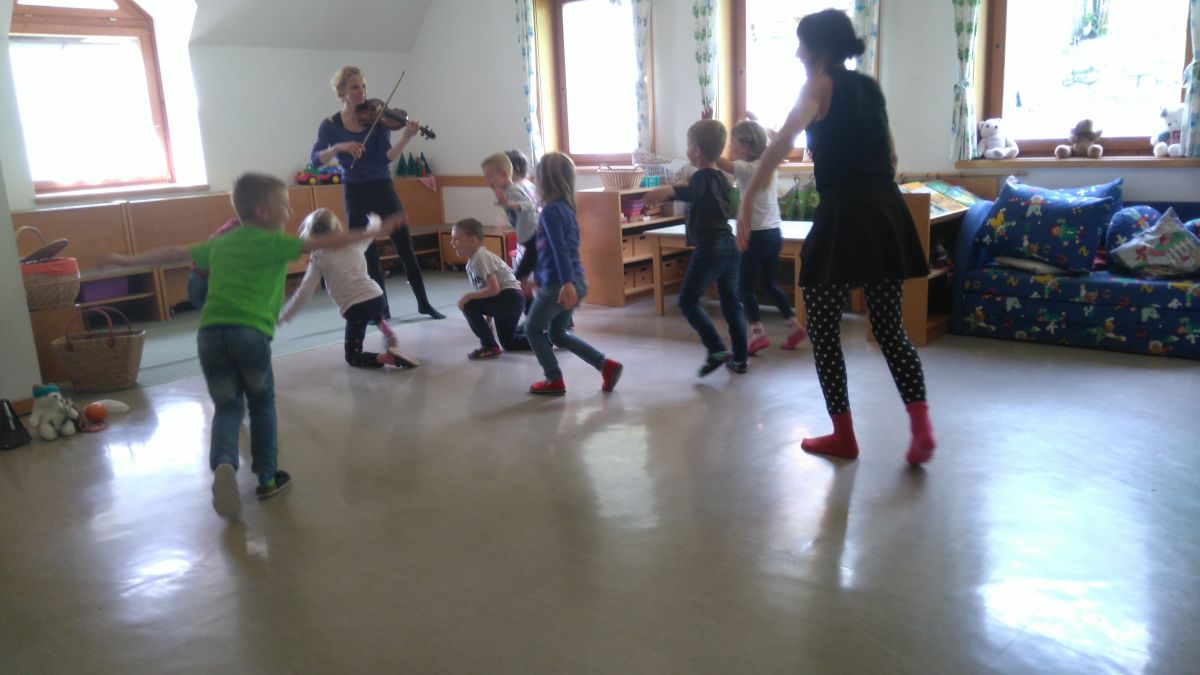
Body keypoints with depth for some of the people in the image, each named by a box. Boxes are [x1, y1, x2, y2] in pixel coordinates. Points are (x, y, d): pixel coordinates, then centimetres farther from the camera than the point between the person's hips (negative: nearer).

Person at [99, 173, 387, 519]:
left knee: (227, 406, 15)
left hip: (210, 332, 4)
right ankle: (266, 477, 20)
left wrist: (129, 261, 46)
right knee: (262, 403, 17)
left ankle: (224, 464, -12)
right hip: (250, 331, -4)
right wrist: (368, 234, 7)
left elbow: (173, 253, 33)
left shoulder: (220, 244, 24)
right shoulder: (273, 243, 7)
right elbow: (322, 244, 2)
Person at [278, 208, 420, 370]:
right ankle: (385, 328, 14)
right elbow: (372, 229, 31)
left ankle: (386, 357, -20)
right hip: (376, 296, 5)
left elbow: (304, 293, -6)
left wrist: (281, 317, 3)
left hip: (355, 308, -5)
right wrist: (374, 219, 55)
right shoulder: (354, 243, 10)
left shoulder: (318, 259, -1)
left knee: (353, 358, 10)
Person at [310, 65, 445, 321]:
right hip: (354, 193, 0)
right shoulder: (330, 125, -3)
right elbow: (316, 160, -13)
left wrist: (405, 139, -31)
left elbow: (386, 157, -14)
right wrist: (338, 147, -29)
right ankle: (382, 308, 16)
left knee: (406, 248, 0)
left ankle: (424, 304, 10)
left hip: (382, 188, 0)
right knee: (368, 254, 4)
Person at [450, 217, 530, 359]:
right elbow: (488, 288, 15)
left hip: (511, 297, -10)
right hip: (509, 300, 11)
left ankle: (489, 346, -6)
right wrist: (487, 322, 15)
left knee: (468, 306, -18)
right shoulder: (472, 261, 11)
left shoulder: (481, 257, -18)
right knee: (508, 343, 21)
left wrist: (468, 296, -19)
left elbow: (494, 289, -26)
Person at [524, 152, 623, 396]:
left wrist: (566, 283, -30)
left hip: (558, 284, -9)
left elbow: (560, 249, -24)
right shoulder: (566, 207, 14)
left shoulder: (550, 210, -14)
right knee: (558, 333, 20)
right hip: (577, 281, 9)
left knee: (533, 329, 12)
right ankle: (607, 366, 12)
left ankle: (554, 381, 15)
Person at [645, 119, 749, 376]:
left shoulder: (702, 176, -13)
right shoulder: (721, 177, 14)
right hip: (729, 245, 9)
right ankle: (739, 359, 15)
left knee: (688, 300, 1)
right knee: (731, 303, 12)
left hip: (709, 248, -9)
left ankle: (717, 350, -7)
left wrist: (668, 190, -56)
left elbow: (692, 192, -38)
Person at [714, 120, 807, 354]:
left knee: (744, 284, 3)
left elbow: (716, 159, -18)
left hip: (757, 235, -8)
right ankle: (794, 326, 18)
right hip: (773, 233, 8)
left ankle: (758, 334, -2)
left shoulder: (747, 169, -14)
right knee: (770, 284, 19)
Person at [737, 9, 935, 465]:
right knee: (889, 327, 13)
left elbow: (784, 141, -19)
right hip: (886, 212, 7)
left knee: (823, 330, 6)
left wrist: (748, 199, -22)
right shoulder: (869, 87, 18)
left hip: (843, 214, -7)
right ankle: (921, 427, 1)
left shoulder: (821, 84, -1)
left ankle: (843, 436, 13)